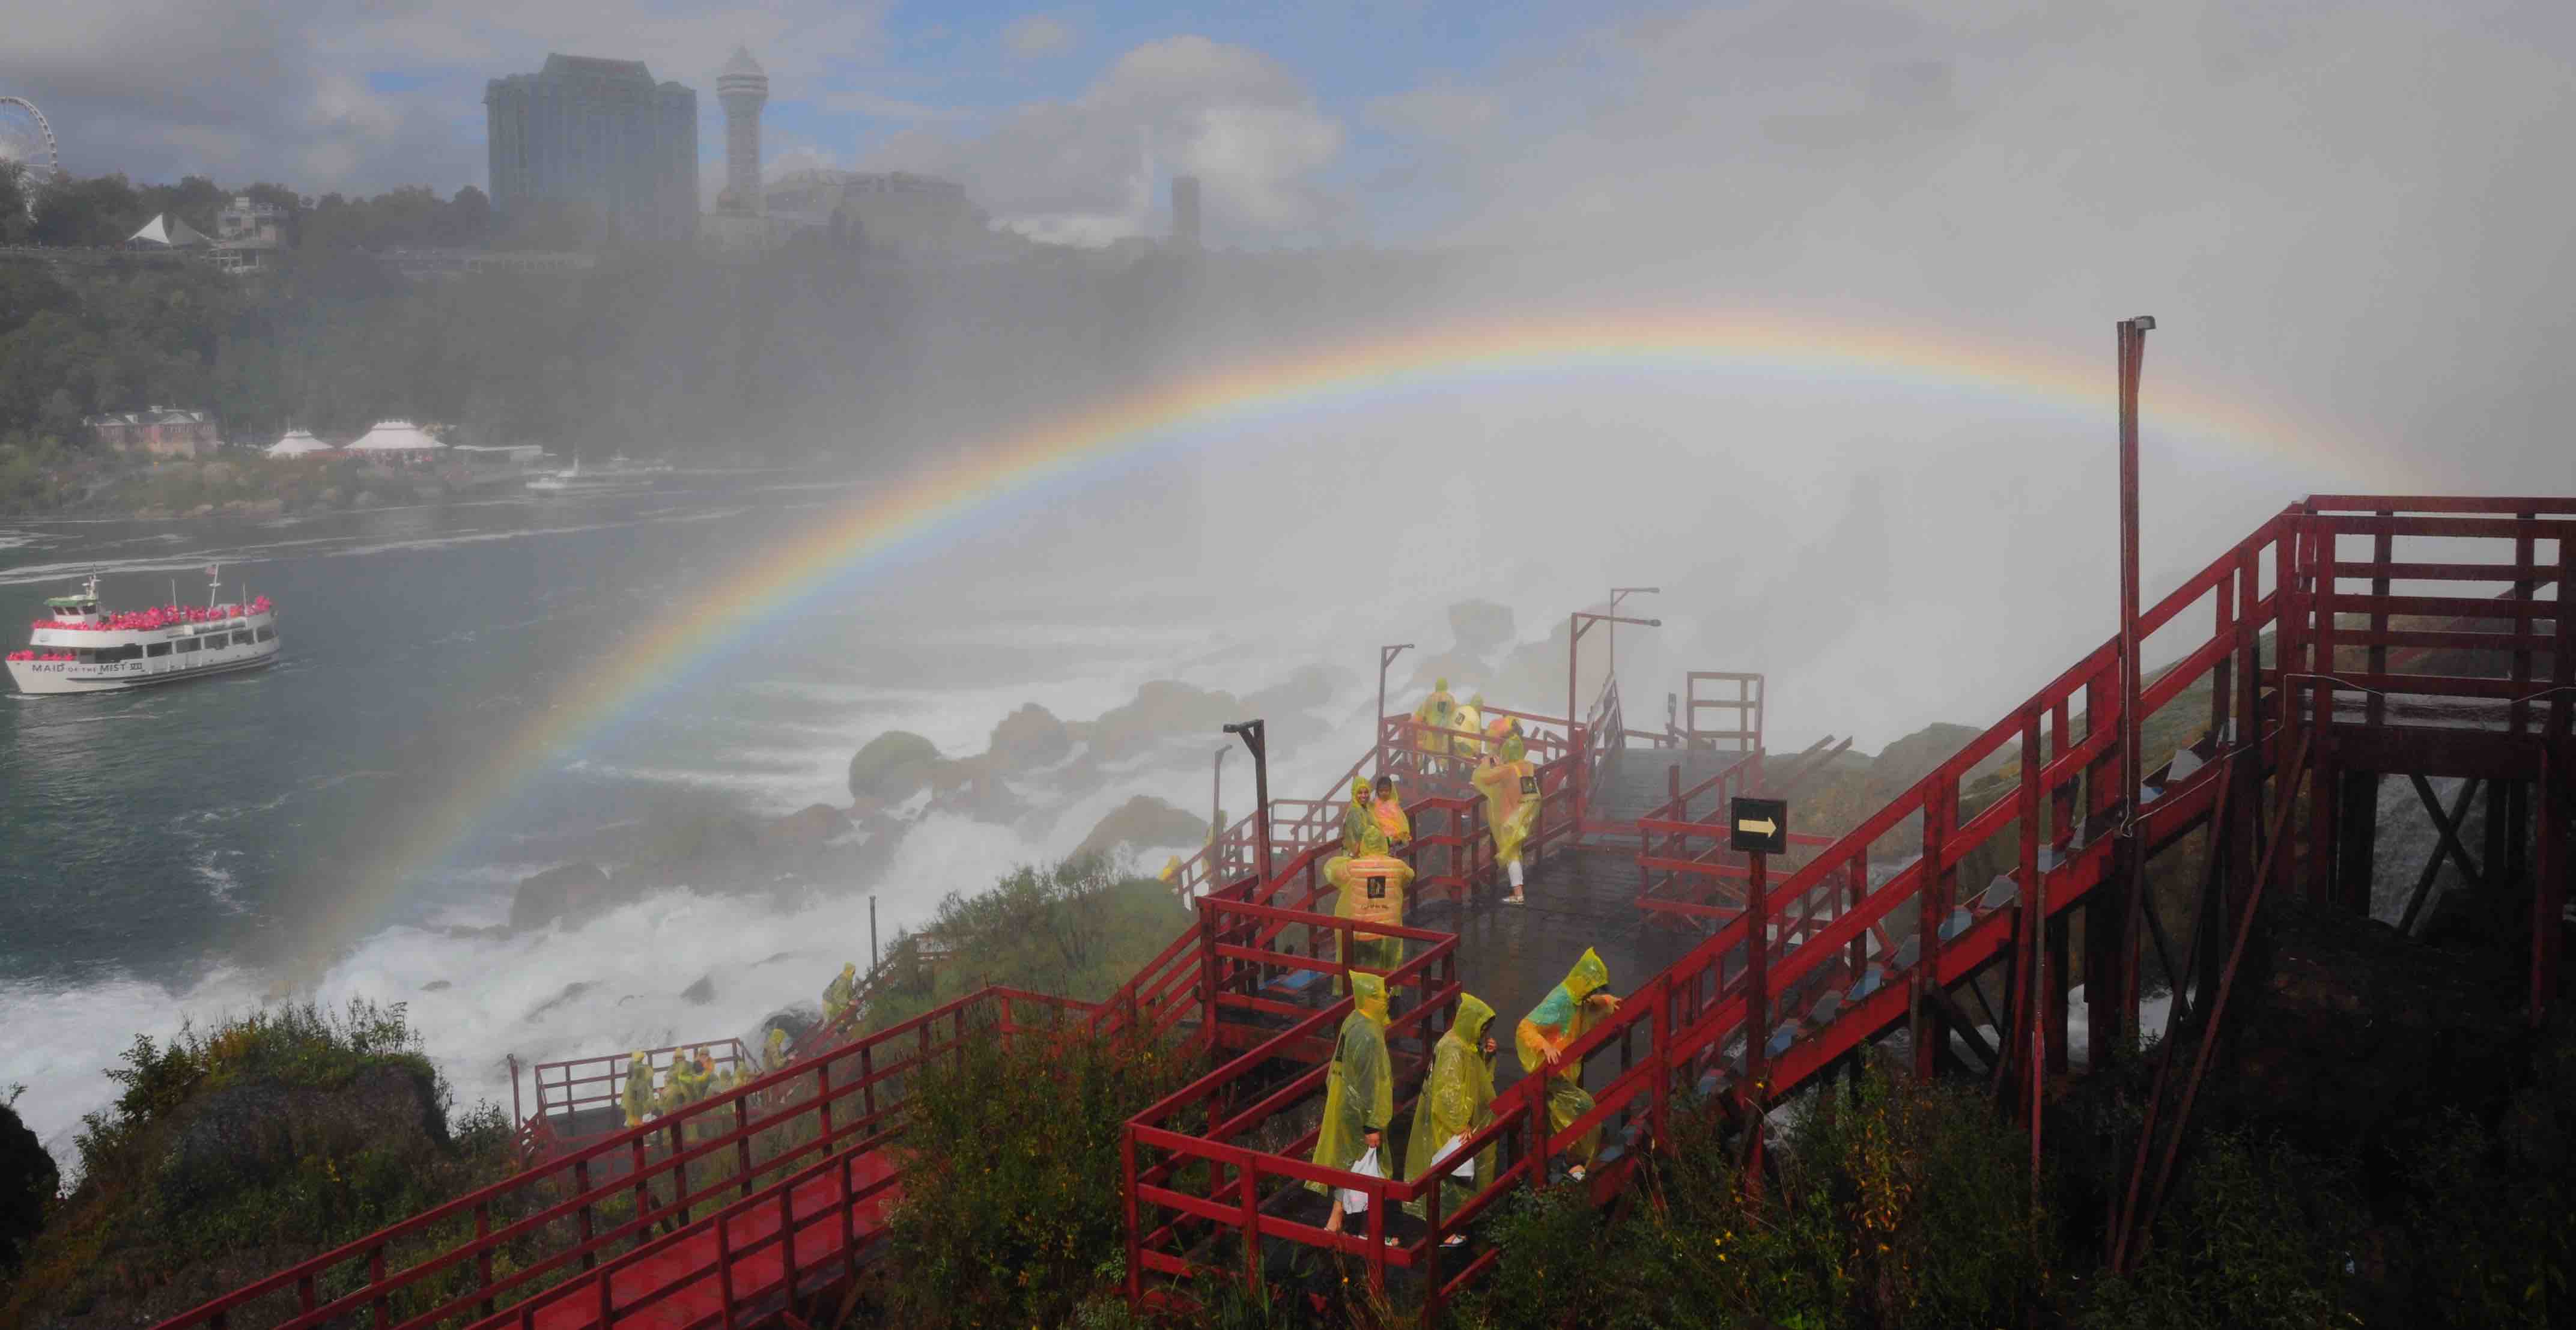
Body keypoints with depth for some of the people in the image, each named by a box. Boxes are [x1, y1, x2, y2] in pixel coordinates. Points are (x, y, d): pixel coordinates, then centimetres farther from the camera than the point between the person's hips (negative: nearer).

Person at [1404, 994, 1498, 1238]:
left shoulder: (1467, 1045, 5)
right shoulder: (1453, 1050, -25)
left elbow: (1479, 1077, 16)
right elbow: (1448, 1093, -26)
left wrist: (1486, 1056, -1)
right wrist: (1460, 1125, -21)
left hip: (1462, 1121, 10)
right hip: (1449, 1126, -10)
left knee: (1461, 1173, 19)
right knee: (1451, 1173, 0)